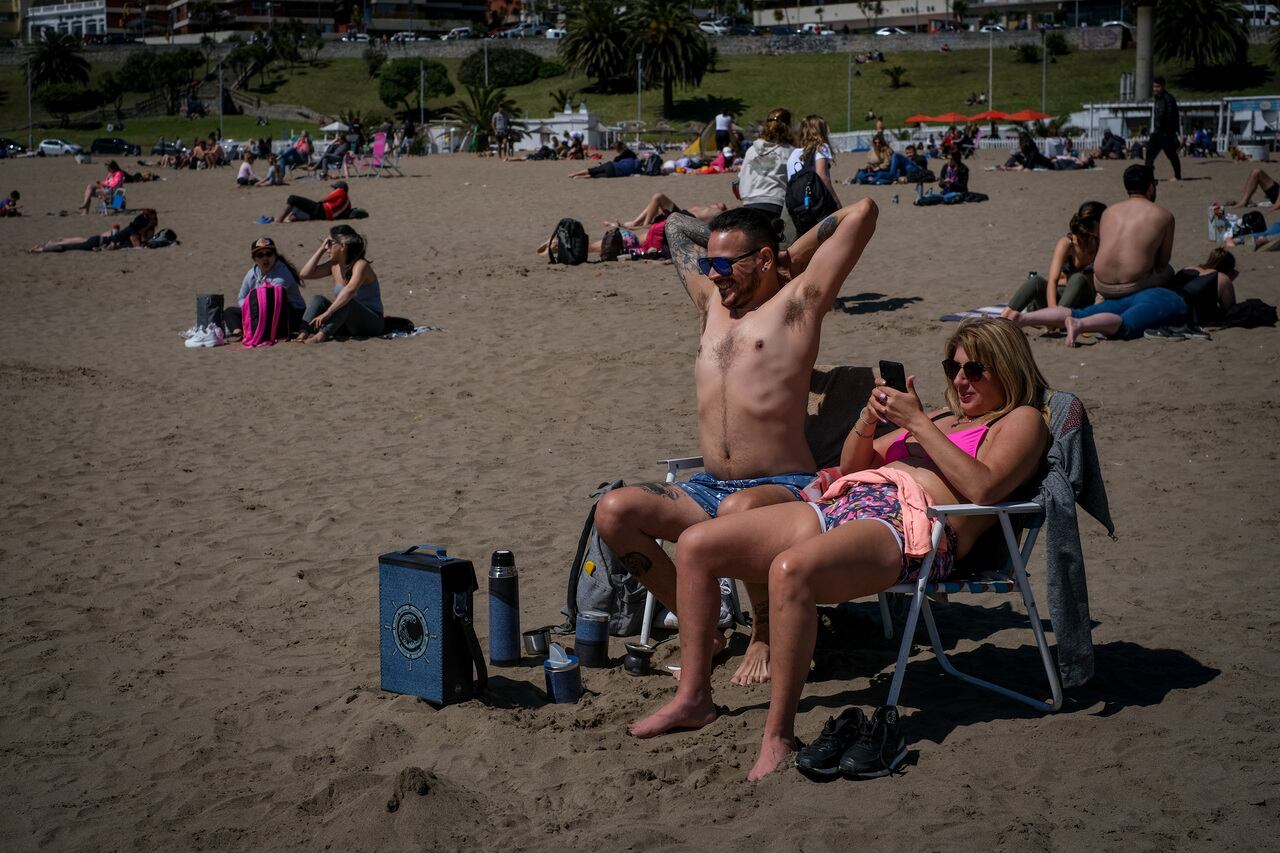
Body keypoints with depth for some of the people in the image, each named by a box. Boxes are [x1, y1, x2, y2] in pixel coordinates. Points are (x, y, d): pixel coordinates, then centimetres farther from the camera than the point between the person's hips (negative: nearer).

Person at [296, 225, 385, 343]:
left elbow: (350, 290, -36)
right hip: (348, 324, 7)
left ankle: (321, 335, -47)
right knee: (317, 299, -13)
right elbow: (305, 273, 2)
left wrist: (327, 313, -45)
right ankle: (303, 334, -31)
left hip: (372, 322, -7)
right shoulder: (334, 265, 6)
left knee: (346, 301, -35)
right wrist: (321, 250, -1)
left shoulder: (361, 265, -18)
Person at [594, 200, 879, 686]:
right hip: (707, 490, 7)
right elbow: (676, 225, 32)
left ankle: (767, 629, -12)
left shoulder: (797, 302, 1)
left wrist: (793, 255, 7)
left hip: (784, 488, -6)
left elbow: (862, 213, -4)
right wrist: (733, 245, 22)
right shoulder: (714, 304, 17)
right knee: (613, 511, -15)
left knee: (739, 510, -40)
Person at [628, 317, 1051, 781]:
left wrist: (917, 423, -8)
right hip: (848, 504, 9)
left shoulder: (1022, 420, 11)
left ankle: (779, 738, -34)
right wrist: (869, 419, 12)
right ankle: (693, 696, 2)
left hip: (909, 527, -9)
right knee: (696, 545, -3)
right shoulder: (944, 417, 33)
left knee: (790, 569, -40)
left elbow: (982, 488, -10)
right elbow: (851, 464, 33)